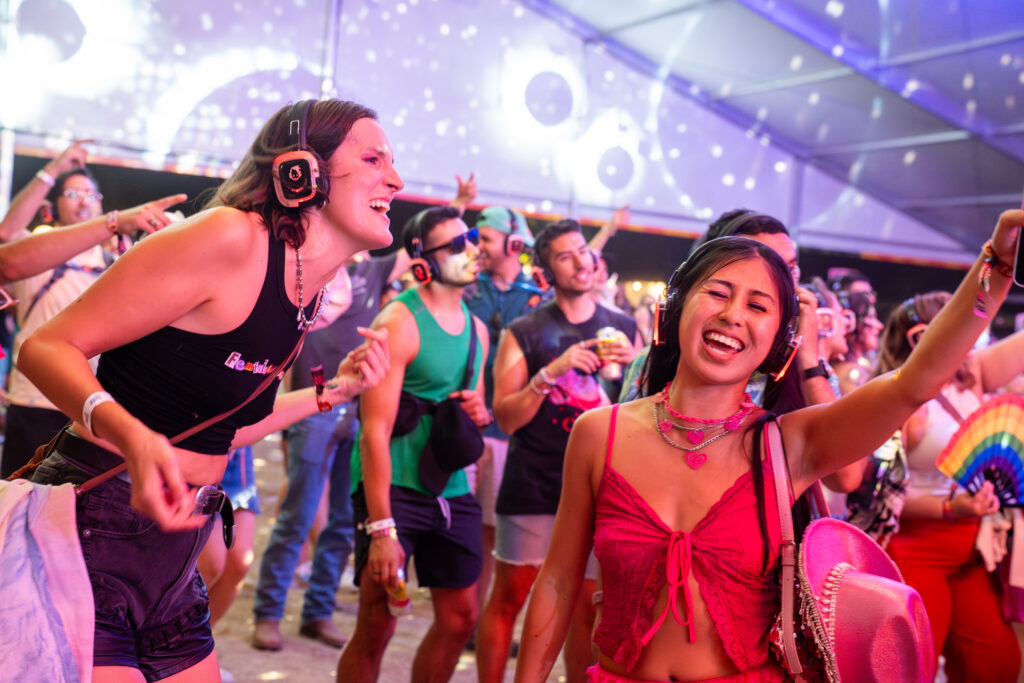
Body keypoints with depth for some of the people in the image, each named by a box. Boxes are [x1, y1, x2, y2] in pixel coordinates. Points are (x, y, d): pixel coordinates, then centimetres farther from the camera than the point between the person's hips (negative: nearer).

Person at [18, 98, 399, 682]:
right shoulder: (229, 239, -17)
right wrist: (134, 437, -33)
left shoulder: (310, 302, 9)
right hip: (90, 538, -8)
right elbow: (47, 347, -17)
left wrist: (333, 391, 11)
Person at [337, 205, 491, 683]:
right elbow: (376, 431, -18)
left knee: (460, 617, 12)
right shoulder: (399, 322, -12)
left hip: (451, 490, 7)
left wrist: (480, 413, -1)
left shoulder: (475, 326, 12)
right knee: (377, 624, -6)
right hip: (394, 485, -7)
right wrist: (381, 530, -23)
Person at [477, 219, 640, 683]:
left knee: (587, 607, 5)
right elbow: (506, 417, -6)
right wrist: (551, 372, -19)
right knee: (508, 599, 4)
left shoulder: (624, 329, 8)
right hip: (532, 488, -2)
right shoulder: (524, 333, 0)